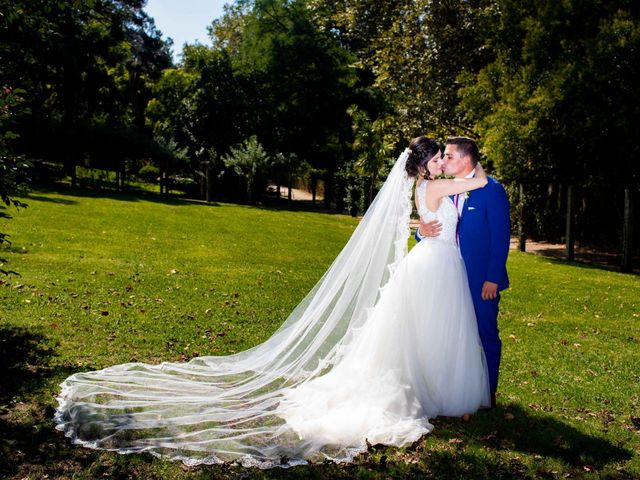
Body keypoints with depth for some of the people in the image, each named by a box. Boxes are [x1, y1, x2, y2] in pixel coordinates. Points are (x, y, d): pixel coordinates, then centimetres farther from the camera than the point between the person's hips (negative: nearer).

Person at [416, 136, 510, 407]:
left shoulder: (492, 190, -11)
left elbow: (500, 238, -13)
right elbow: (438, 230, 9)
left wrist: (492, 279, -17)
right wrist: (422, 231, -15)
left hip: (482, 280, -6)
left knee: (485, 334, 6)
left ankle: (487, 393, 20)